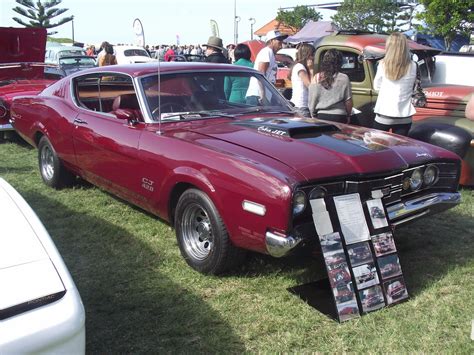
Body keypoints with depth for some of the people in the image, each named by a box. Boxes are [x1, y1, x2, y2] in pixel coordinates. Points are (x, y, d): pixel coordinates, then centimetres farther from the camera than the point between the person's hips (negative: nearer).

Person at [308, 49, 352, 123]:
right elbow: (348, 101, 0)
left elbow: (311, 101, 2)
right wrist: (348, 116, 15)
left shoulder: (316, 78, -2)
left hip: (321, 116, 2)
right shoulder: (343, 78, -6)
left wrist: (313, 115, 15)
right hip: (339, 118, -2)